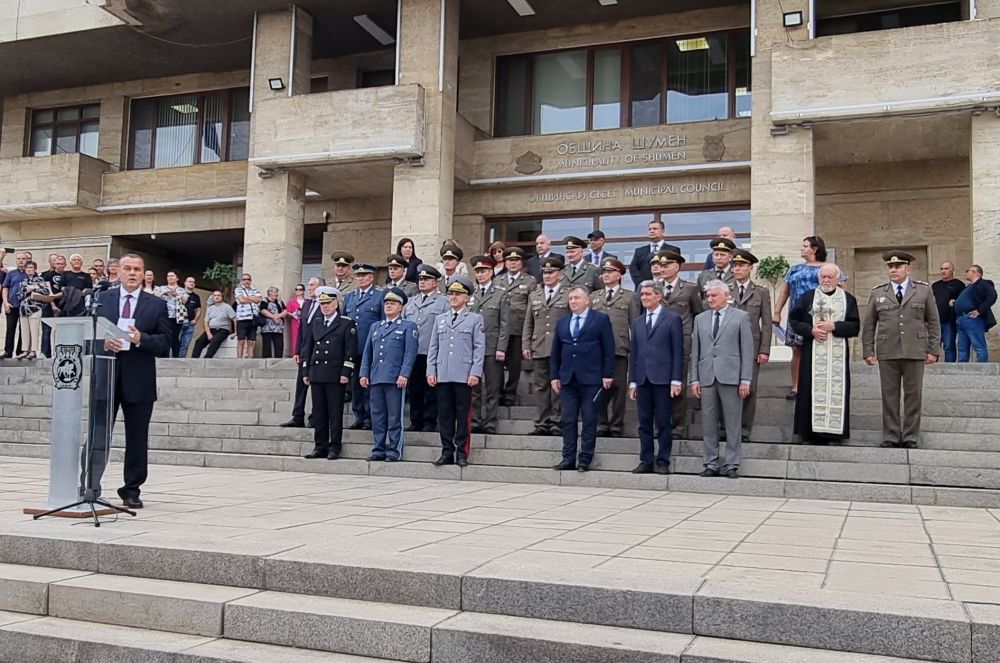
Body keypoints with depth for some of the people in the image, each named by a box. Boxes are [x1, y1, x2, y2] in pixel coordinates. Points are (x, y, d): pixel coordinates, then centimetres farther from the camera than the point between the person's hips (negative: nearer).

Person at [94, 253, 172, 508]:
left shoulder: (157, 305, 5)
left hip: (139, 381, 0)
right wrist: (103, 343, -14)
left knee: (137, 439, 6)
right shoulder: (101, 299, 9)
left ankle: (132, 490, 16)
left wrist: (141, 339, -17)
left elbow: (165, 342, 0)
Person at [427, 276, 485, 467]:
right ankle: (447, 452, 12)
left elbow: (479, 348, -1)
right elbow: (433, 347, 15)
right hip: (442, 376, 4)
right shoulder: (440, 319, 17)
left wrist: (475, 373, -9)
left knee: (463, 415, 0)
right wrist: (431, 371, 6)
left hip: (464, 377, -4)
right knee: (444, 415, 5)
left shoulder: (475, 319, 5)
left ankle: (462, 453, 6)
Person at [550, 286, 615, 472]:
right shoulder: (561, 322, 15)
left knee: (589, 421, 0)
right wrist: (554, 376, 8)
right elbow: (555, 352, 16)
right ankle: (568, 458, 7)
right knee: (568, 420, 3)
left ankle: (585, 460, 5)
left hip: (592, 379, -4)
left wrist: (608, 375, -8)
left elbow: (609, 349, -2)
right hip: (567, 379, 4)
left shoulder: (601, 319, 2)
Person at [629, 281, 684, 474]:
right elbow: (633, 353, 15)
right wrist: (632, 381, 9)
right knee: (644, 423, 6)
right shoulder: (637, 322, 17)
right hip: (642, 379, 5)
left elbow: (678, 351, -3)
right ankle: (646, 461, 11)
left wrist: (676, 380, -10)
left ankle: (663, 462, 6)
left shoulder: (672, 319, 2)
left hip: (663, 378, -5)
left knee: (663, 423, -1)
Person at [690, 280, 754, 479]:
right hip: (707, 377, 3)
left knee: (732, 424, 1)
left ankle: (731, 465, 7)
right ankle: (711, 464, 12)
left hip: (731, 377, -3)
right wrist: (694, 379, 5)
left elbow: (747, 349, 0)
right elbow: (695, 351, 13)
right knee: (708, 424, 4)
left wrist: (745, 379, -6)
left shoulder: (740, 317, 5)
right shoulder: (700, 319, 15)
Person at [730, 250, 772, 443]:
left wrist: (764, 350, -4)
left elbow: (766, 323, 4)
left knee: (749, 390, -1)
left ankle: (744, 431, 7)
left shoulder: (762, 292, 9)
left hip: (752, 348, 0)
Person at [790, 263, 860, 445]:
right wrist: (811, 330, -10)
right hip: (813, 354, 0)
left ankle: (834, 430, 3)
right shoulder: (807, 297, 9)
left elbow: (855, 327, 2)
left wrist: (833, 326, -12)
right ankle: (812, 431, 3)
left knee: (836, 390, -2)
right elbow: (793, 320, 5)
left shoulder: (848, 299, 8)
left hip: (838, 354, 0)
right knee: (813, 390, -1)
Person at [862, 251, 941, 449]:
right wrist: (868, 351, 3)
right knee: (889, 396, 4)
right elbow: (869, 325, 9)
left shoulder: (924, 290, 7)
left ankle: (910, 438, 13)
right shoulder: (878, 293, 8)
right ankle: (890, 437, 11)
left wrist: (933, 350, 1)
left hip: (915, 352, -1)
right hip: (887, 353, 1)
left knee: (913, 395, 4)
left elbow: (933, 322, 7)